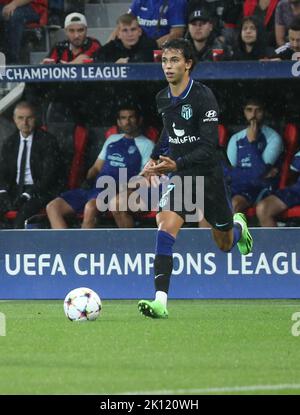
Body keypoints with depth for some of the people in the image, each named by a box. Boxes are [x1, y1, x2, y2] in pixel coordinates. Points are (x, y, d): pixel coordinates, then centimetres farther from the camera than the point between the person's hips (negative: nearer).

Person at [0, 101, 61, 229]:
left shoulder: (48, 141, -3)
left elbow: (49, 174, -9)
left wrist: (27, 195, -19)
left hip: (39, 191, -5)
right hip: (15, 189, 5)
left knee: (23, 213, -36)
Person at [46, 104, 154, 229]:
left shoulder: (146, 145, 9)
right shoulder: (112, 139, 27)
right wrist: (86, 180, 7)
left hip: (116, 192, -7)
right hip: (94, 187, 7)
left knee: (90, 207, -40)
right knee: (53, 207, -14)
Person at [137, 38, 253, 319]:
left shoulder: (203, 97, -17)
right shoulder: (162, 99, 2)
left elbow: (209, 146, -22)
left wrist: (177, 163, -34)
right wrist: (155, 158, 9)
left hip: (208, 177, -3)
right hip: (180, 178, 3)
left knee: (225, 244, 15)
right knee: (166, 227, -23)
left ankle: (238, 226, 54)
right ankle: (160, 301, -28)